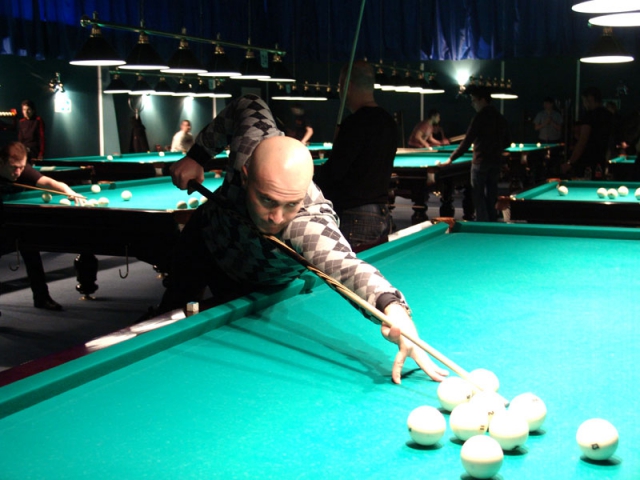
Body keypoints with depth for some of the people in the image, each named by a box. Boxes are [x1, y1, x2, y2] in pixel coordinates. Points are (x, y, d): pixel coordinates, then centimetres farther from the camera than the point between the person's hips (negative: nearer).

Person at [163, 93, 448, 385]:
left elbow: (344, 265, -73)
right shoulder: (251, 144, -40)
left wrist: (392, 306, -92)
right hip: (204, 237, 3)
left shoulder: (312, 223, -51)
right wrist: (197, 156, -14)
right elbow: (249, 105, -15)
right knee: (172, 312, 23)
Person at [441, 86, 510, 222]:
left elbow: (467, 141, -15)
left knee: (479, 196, -1)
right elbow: (506, 142, 15)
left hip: (481, 162, -7)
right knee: (492, 195, 14)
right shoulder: (501, 118, 10)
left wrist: (451, 158, -10)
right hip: (496, 162, 7)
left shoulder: (480, 117, -13)